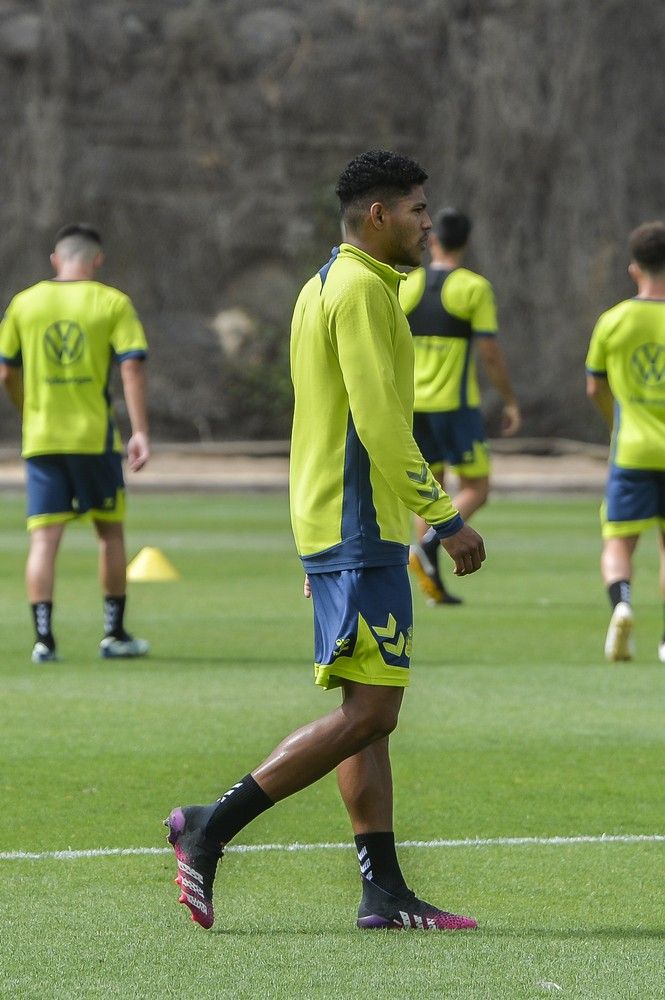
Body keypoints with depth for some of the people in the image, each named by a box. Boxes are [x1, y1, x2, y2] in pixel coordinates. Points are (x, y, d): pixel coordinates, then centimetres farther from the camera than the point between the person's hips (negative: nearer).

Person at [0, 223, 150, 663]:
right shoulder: (113, 303, -1)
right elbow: (132, 368, -10)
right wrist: (140, 432, -11)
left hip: (41, 439, 1)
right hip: (96, 436, -1)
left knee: (44, 538, 0)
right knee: (111, 532, 14)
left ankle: (43, 637, -11)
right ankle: (115, 634, 19)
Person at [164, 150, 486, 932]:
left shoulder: (323, 287, 19)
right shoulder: (362, 290, -12)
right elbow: (380, 426, -19)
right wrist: (446, 520, -15)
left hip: (331, 526, 11)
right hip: (364, 529, -11)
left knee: (367, 711, 8)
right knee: (369, 712, -11)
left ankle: (384, 891, 7)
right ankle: (211, 828, -13)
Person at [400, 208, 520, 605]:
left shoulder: (406, 286, 5)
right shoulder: (474, 287, -8)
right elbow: (490, 352, -11)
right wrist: (511, 402, 0)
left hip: (413, 405, 5)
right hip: (455, 405, -5)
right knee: (476, 489, 4)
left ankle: (433, 584, 8)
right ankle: (428, 546, -20)